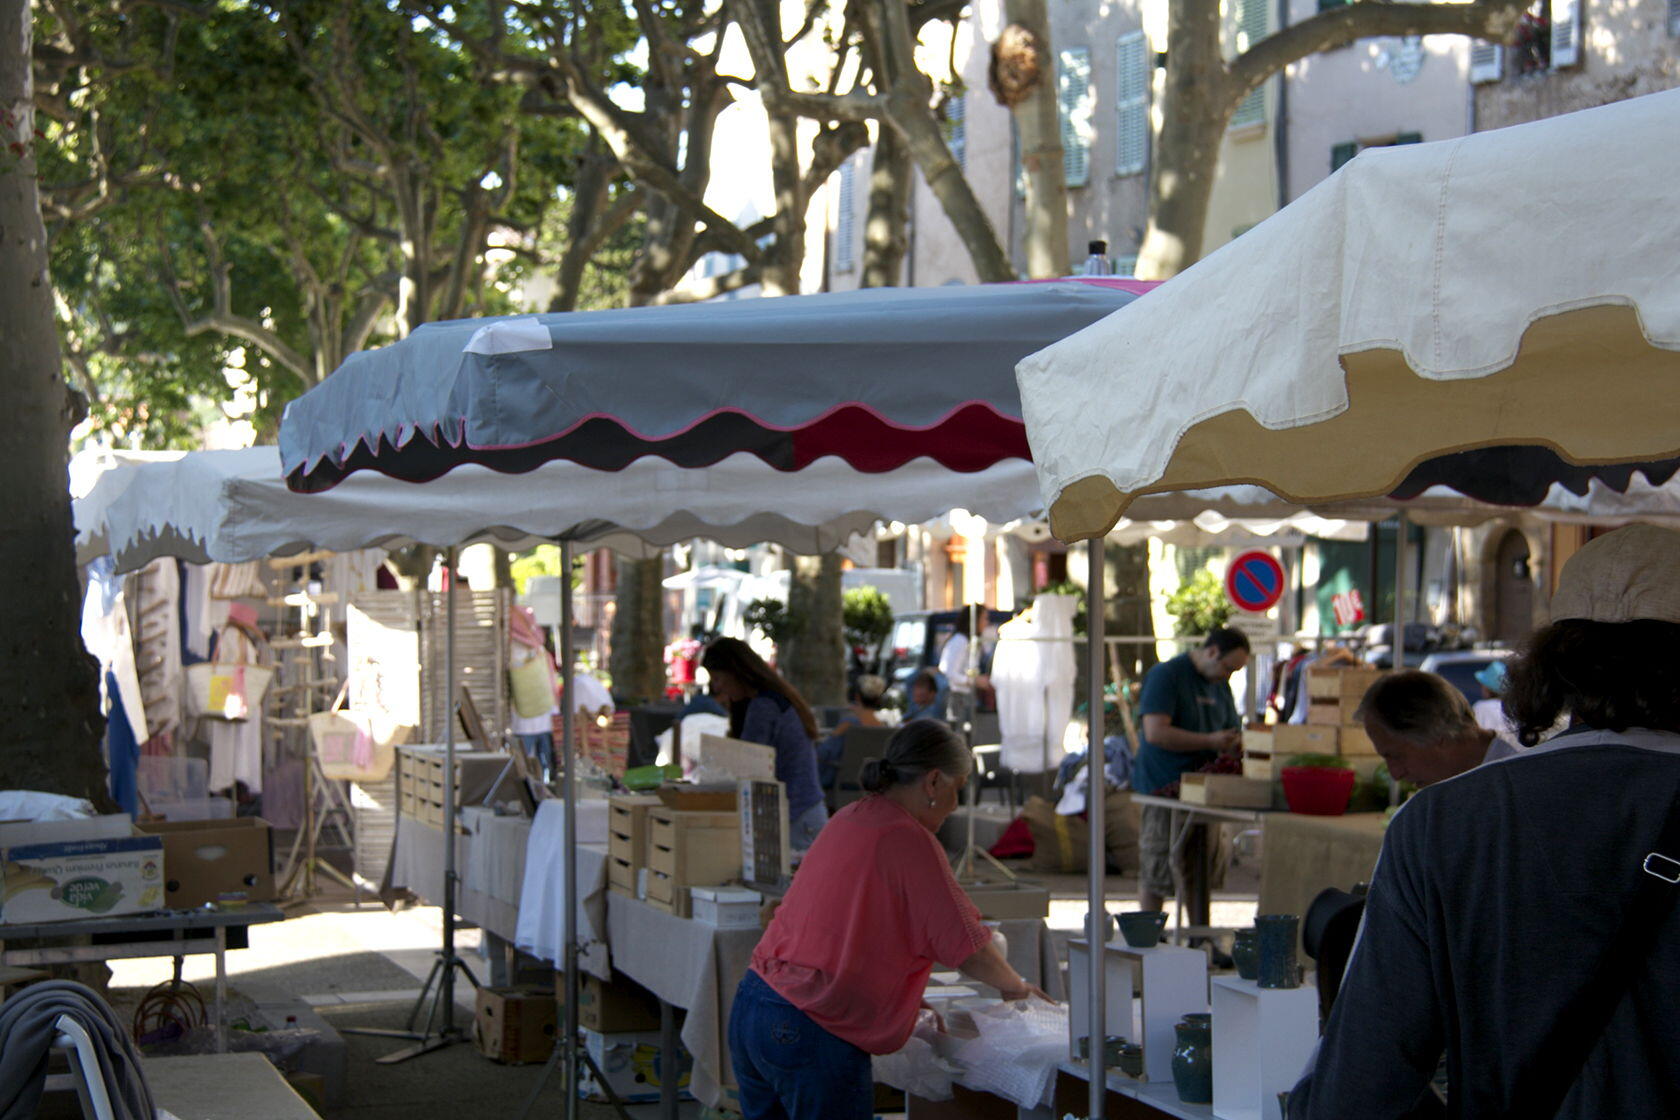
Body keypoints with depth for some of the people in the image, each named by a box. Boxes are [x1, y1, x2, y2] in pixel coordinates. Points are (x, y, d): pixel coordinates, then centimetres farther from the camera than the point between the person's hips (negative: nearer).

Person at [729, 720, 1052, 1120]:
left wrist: (908, 996, 29)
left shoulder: (847, 819, 13)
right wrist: (1015, 986, 10)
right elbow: (967, 947, -9)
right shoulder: (910, 842, -12)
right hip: (811, 1033, -9)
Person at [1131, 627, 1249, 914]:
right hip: (1163, 789, -7)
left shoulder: (1220, 685, 15)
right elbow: (1155, 732, -20)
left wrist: (1233, 743, 0)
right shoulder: (1165, 675, -10)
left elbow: (1232, 731, 26)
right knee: (1155, 874, -4)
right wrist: (1210, 741, -21)